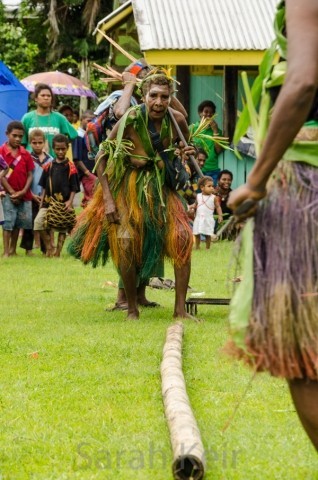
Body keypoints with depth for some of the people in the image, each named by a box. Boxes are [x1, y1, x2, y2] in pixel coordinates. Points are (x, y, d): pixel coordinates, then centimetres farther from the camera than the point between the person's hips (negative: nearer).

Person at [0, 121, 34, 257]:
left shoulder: (25, 154, 5)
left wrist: (23, 191, -9)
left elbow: (30, 174, 5)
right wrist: (12, 192, -12)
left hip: (24, 194, 4)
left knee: (23, 221, 7)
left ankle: (13, 249, 18)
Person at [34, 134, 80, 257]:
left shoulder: (70, 167, -1)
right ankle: (49, 248, -1)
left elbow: (74, 188, -1)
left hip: (64, 203, -2)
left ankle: (58, 252, 15)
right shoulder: (48, 167, 7)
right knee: (39, 222, -14)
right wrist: (41, 202, 6)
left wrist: (70, 201, -13)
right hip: (48, 201, 2)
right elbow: (44, 187, 12)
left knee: (62, 228, 3)